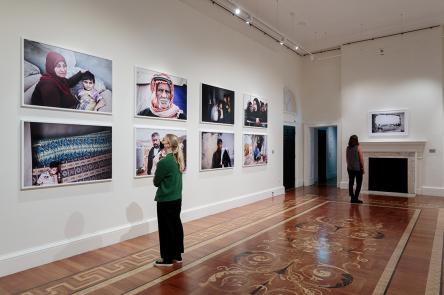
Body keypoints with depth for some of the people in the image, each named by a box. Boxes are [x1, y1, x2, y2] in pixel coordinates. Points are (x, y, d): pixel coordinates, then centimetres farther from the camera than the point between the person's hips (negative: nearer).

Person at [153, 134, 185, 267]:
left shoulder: (164, 162, -19)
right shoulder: (178, 160, 5)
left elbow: (156, 182, -10)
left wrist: (156, 169, 4)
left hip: (165, 201, -8)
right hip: (177, 199, 8)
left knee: (166, 229, 4)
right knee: (176, 226, 14)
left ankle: (167, 258, 16)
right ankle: (177, 256, 25)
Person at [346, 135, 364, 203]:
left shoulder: (348, 148, 3)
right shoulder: (358, 147, -10)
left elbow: (347, 158, 8)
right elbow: (361, 159, -10)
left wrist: (349, 165, 16)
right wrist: (362, 168, -2)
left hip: (350, 168, 5)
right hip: (358, 168, -5)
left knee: (351, 183, 7)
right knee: (359, 183, 5)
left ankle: (352, 198, 12)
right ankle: (356, 198, 3)